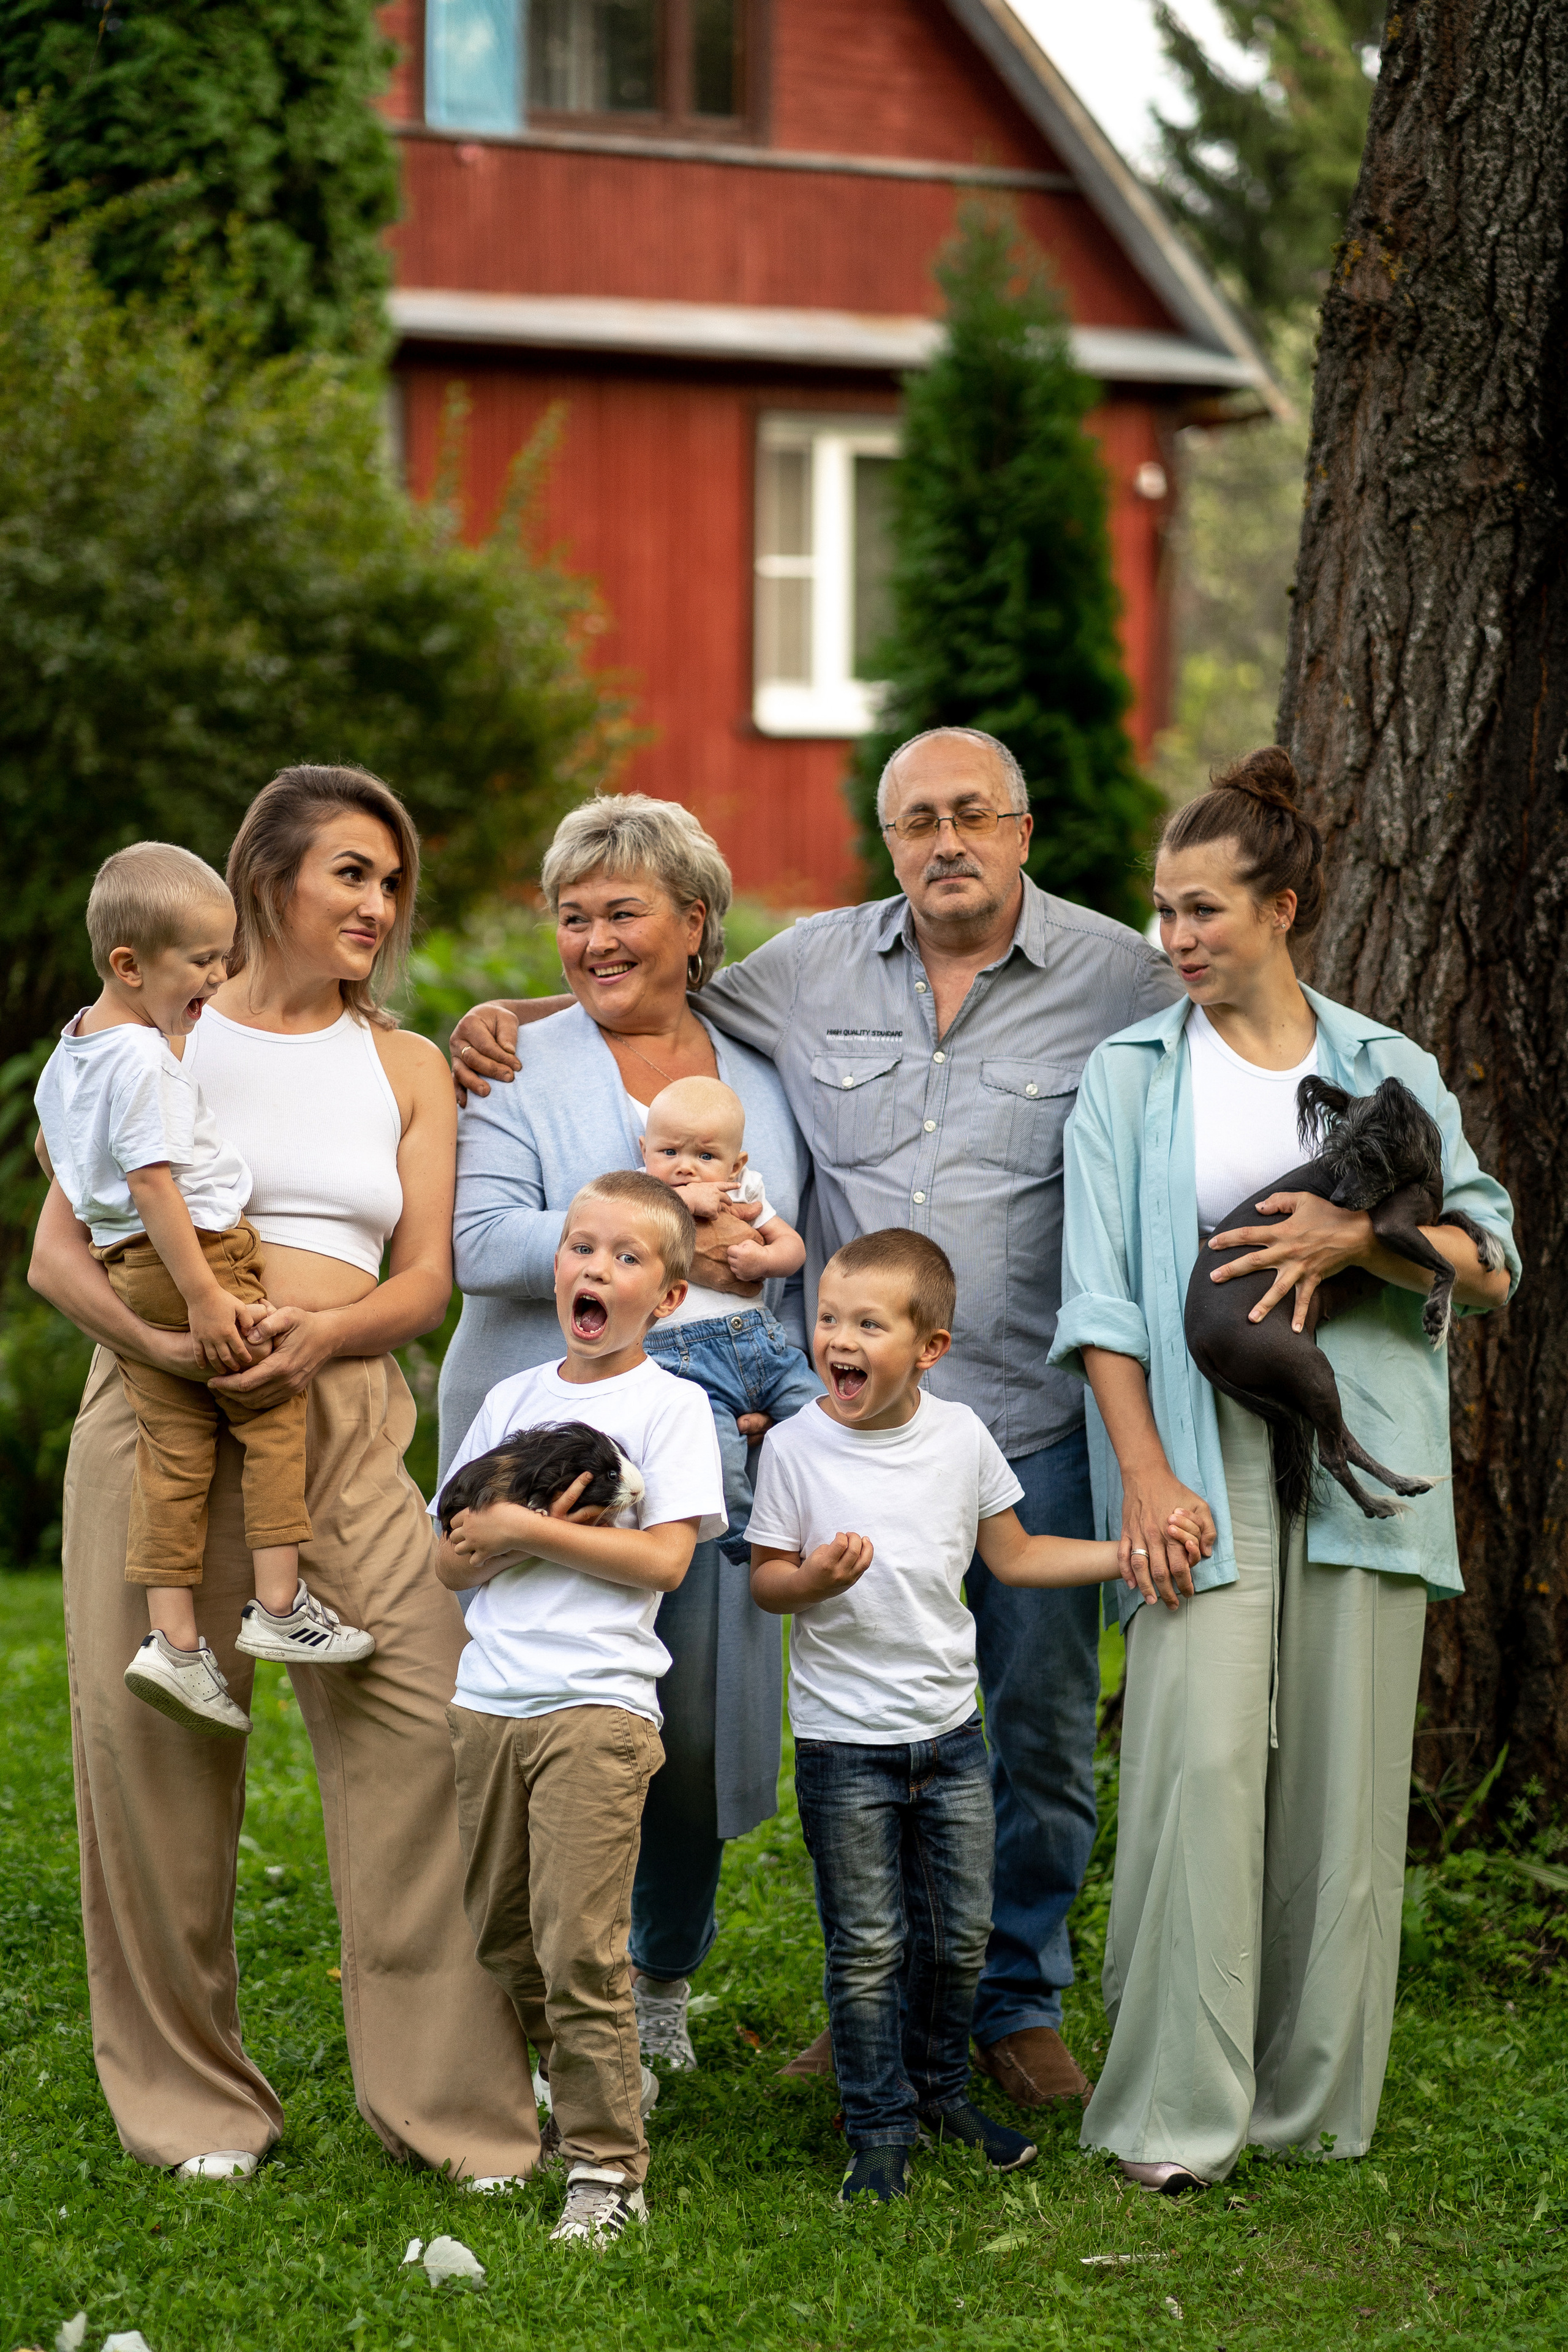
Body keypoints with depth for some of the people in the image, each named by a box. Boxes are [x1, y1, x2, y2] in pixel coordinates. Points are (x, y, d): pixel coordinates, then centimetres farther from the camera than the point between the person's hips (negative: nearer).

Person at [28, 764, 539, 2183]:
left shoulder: (405, 1067, 17)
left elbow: (426, 1278, 9)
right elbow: (60, 1250, 3)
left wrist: (322, 1331, -13)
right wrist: (166, 1339, -16)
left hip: (344, 1418, 2)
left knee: (424, 1733, -10)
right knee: (153, 1747, -1)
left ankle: (455, 2097, -2)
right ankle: (192, 2104, 13)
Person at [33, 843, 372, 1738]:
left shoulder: (72, 1052, 13)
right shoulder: (145, 1062, -19)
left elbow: (51, 1149, 28)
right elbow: (152, 1182, -23)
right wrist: (205, 1296, -23)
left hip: (124, 1270, 9)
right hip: (197, 1255, -9)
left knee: (175, 1449, 6)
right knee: (275, 1413, 4)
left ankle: (175, 1640, 0)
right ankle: (280, 1605, 3)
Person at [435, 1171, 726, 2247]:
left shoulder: (670, 1406, 0)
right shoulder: (512, 1399, 15)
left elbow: (663, 1557, -12)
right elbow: (452, 1562, 14)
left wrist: (523, 1530, -10)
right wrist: (494, 1540, -8)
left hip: (597, 1704, -6)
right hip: (487, 1702, 6)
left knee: (580, 1947, -11)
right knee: (503, 1936, 11)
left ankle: (608, 2169, -6)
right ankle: (601, 2078, 31)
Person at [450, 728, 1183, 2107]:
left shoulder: (1122, 980, -1)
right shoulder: (814, 970, 7)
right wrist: (507, 1019, 4)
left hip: (1038, 1424, -2)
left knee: (1040, 1730, 6)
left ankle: (1020, 2002, 22)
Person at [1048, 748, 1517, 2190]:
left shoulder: (1388, 1071, 12)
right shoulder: (1130, 1076, 9)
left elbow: (1490, 1267, 8)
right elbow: (1099, 1299, 2)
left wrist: (1358, 1237, -10)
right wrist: (1144, 1473, -10)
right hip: (1203, 1454, -2)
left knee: (1343, 1771, 1)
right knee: (1202, 1760, -13)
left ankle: (1317, 2097, 13)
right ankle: (1178, 2111, -8)